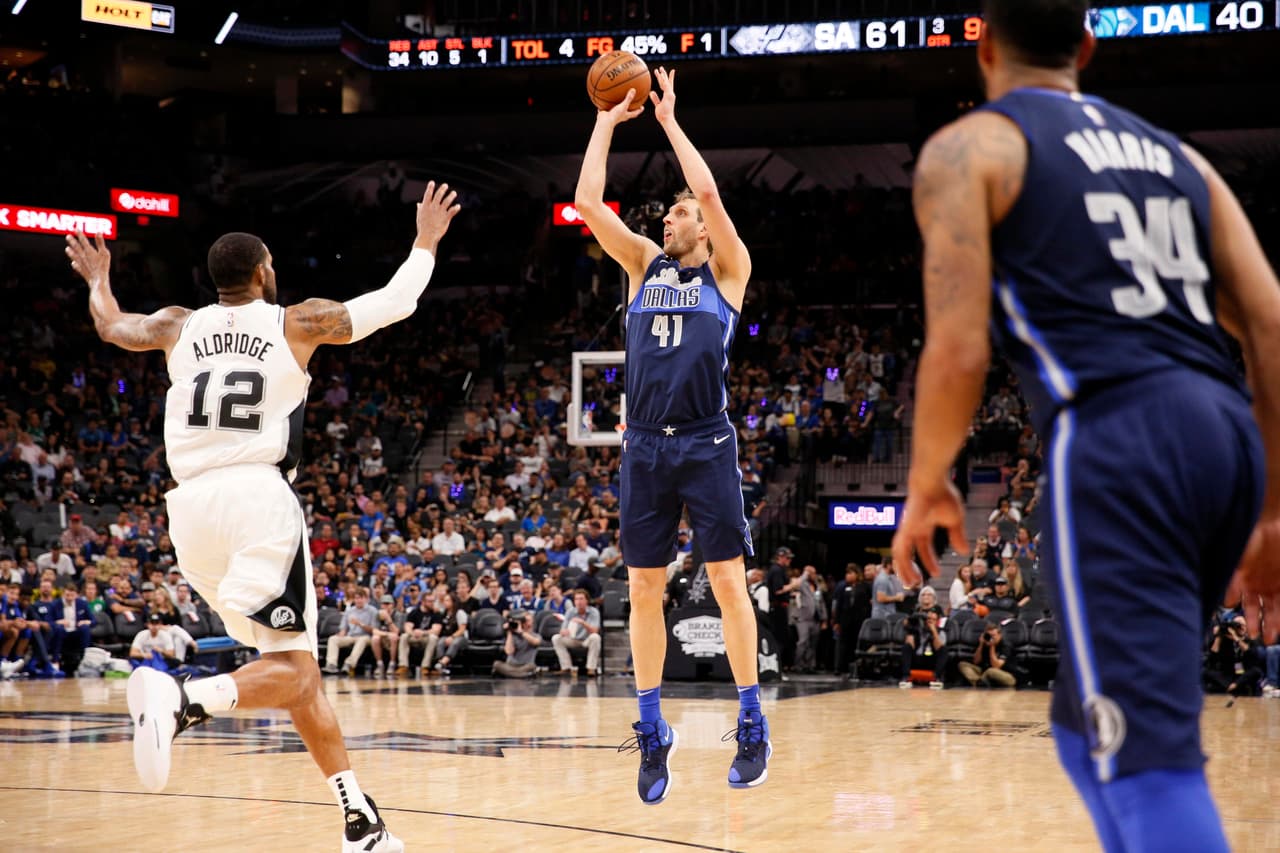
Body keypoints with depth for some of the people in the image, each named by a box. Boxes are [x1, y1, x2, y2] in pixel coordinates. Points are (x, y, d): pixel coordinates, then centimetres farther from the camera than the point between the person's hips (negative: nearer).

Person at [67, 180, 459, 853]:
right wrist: (426, 243, 33)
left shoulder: (179, 326, 16)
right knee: (289, 670, -10)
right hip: (259, 499, -5)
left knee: (297, 669, 13)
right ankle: (182, 701, -40)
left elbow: (111, 326, 36)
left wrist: (98, 279, 56)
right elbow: (395, 302, 16)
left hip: (192, 507, 5)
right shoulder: (295, 322, 7)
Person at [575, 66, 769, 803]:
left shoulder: (727, 270, 5)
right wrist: (607, 124, 8)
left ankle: (753, 723, 4)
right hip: (645, 447, 4)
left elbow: (710, 192, -10)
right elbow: (588, 204, 6)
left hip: (706, 445, -4)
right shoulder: (645, 265, 15)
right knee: (645, 589, 4)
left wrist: (669, 120, -2)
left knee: (729, 581, -4)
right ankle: (654, 730, 12)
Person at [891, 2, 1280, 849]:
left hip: (1115, 441, -7)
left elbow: (959, 351, -4)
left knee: (1150, 756, -10)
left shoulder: (971, 148, 7)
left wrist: (927, 488, 12)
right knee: (1092, 723, 22)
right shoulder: (1177, 155, 25)